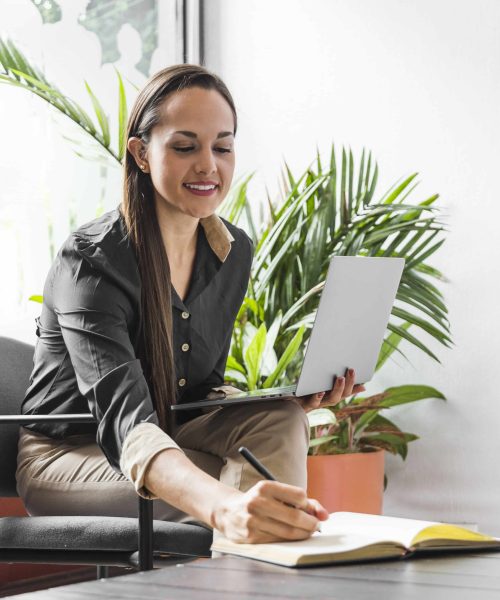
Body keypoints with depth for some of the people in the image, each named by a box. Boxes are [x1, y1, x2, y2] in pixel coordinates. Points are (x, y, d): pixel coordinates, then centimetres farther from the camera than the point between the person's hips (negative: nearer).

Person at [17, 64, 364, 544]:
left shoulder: (234, 252, -1)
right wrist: (224, 506, -61)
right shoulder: (90, 262, -25)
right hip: (67, 454, -6)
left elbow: (203, 388, 9)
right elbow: (123, 419, -41)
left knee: (279, 422, -25)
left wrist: (293, 396, -14)